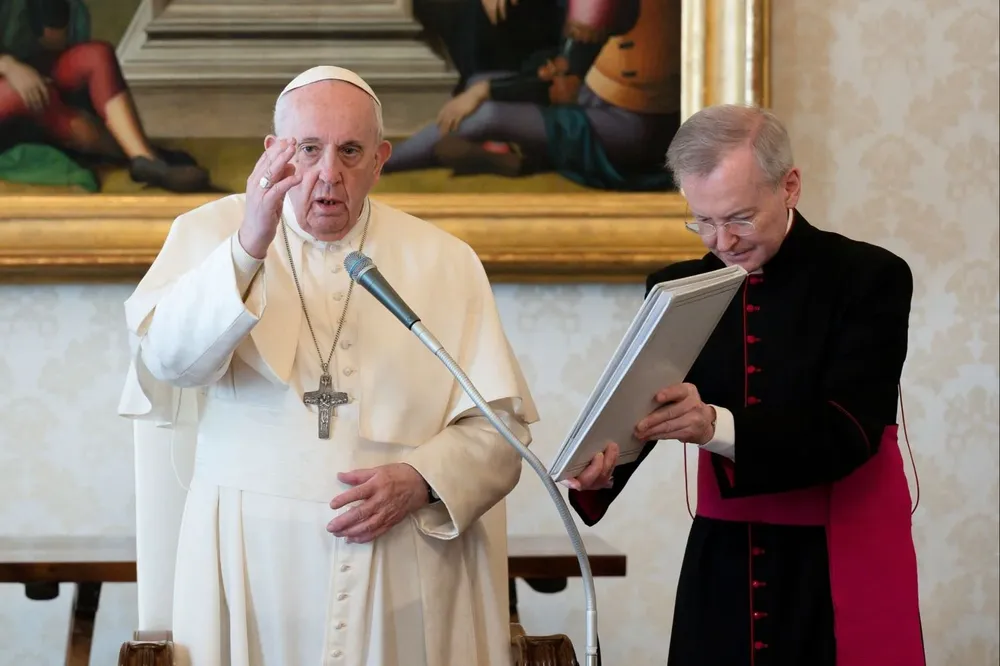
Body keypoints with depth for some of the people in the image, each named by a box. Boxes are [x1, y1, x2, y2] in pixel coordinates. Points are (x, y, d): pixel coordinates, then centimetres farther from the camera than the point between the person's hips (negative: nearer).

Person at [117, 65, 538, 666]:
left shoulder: (445, 262, 7)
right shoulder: (209, 235, 3)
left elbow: (501, 426, 3)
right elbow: (170, 359, -16)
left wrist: (422, 480, -15)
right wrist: (248, 249, -30)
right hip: (254, 567, -1)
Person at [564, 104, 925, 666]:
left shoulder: (870, 277, -7)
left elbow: (847, 431, -18)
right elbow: (634, 409, -5)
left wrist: (717, 427, -32)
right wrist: (601, 465, -28)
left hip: (845, 568, -3)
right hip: (724, 563, 3)